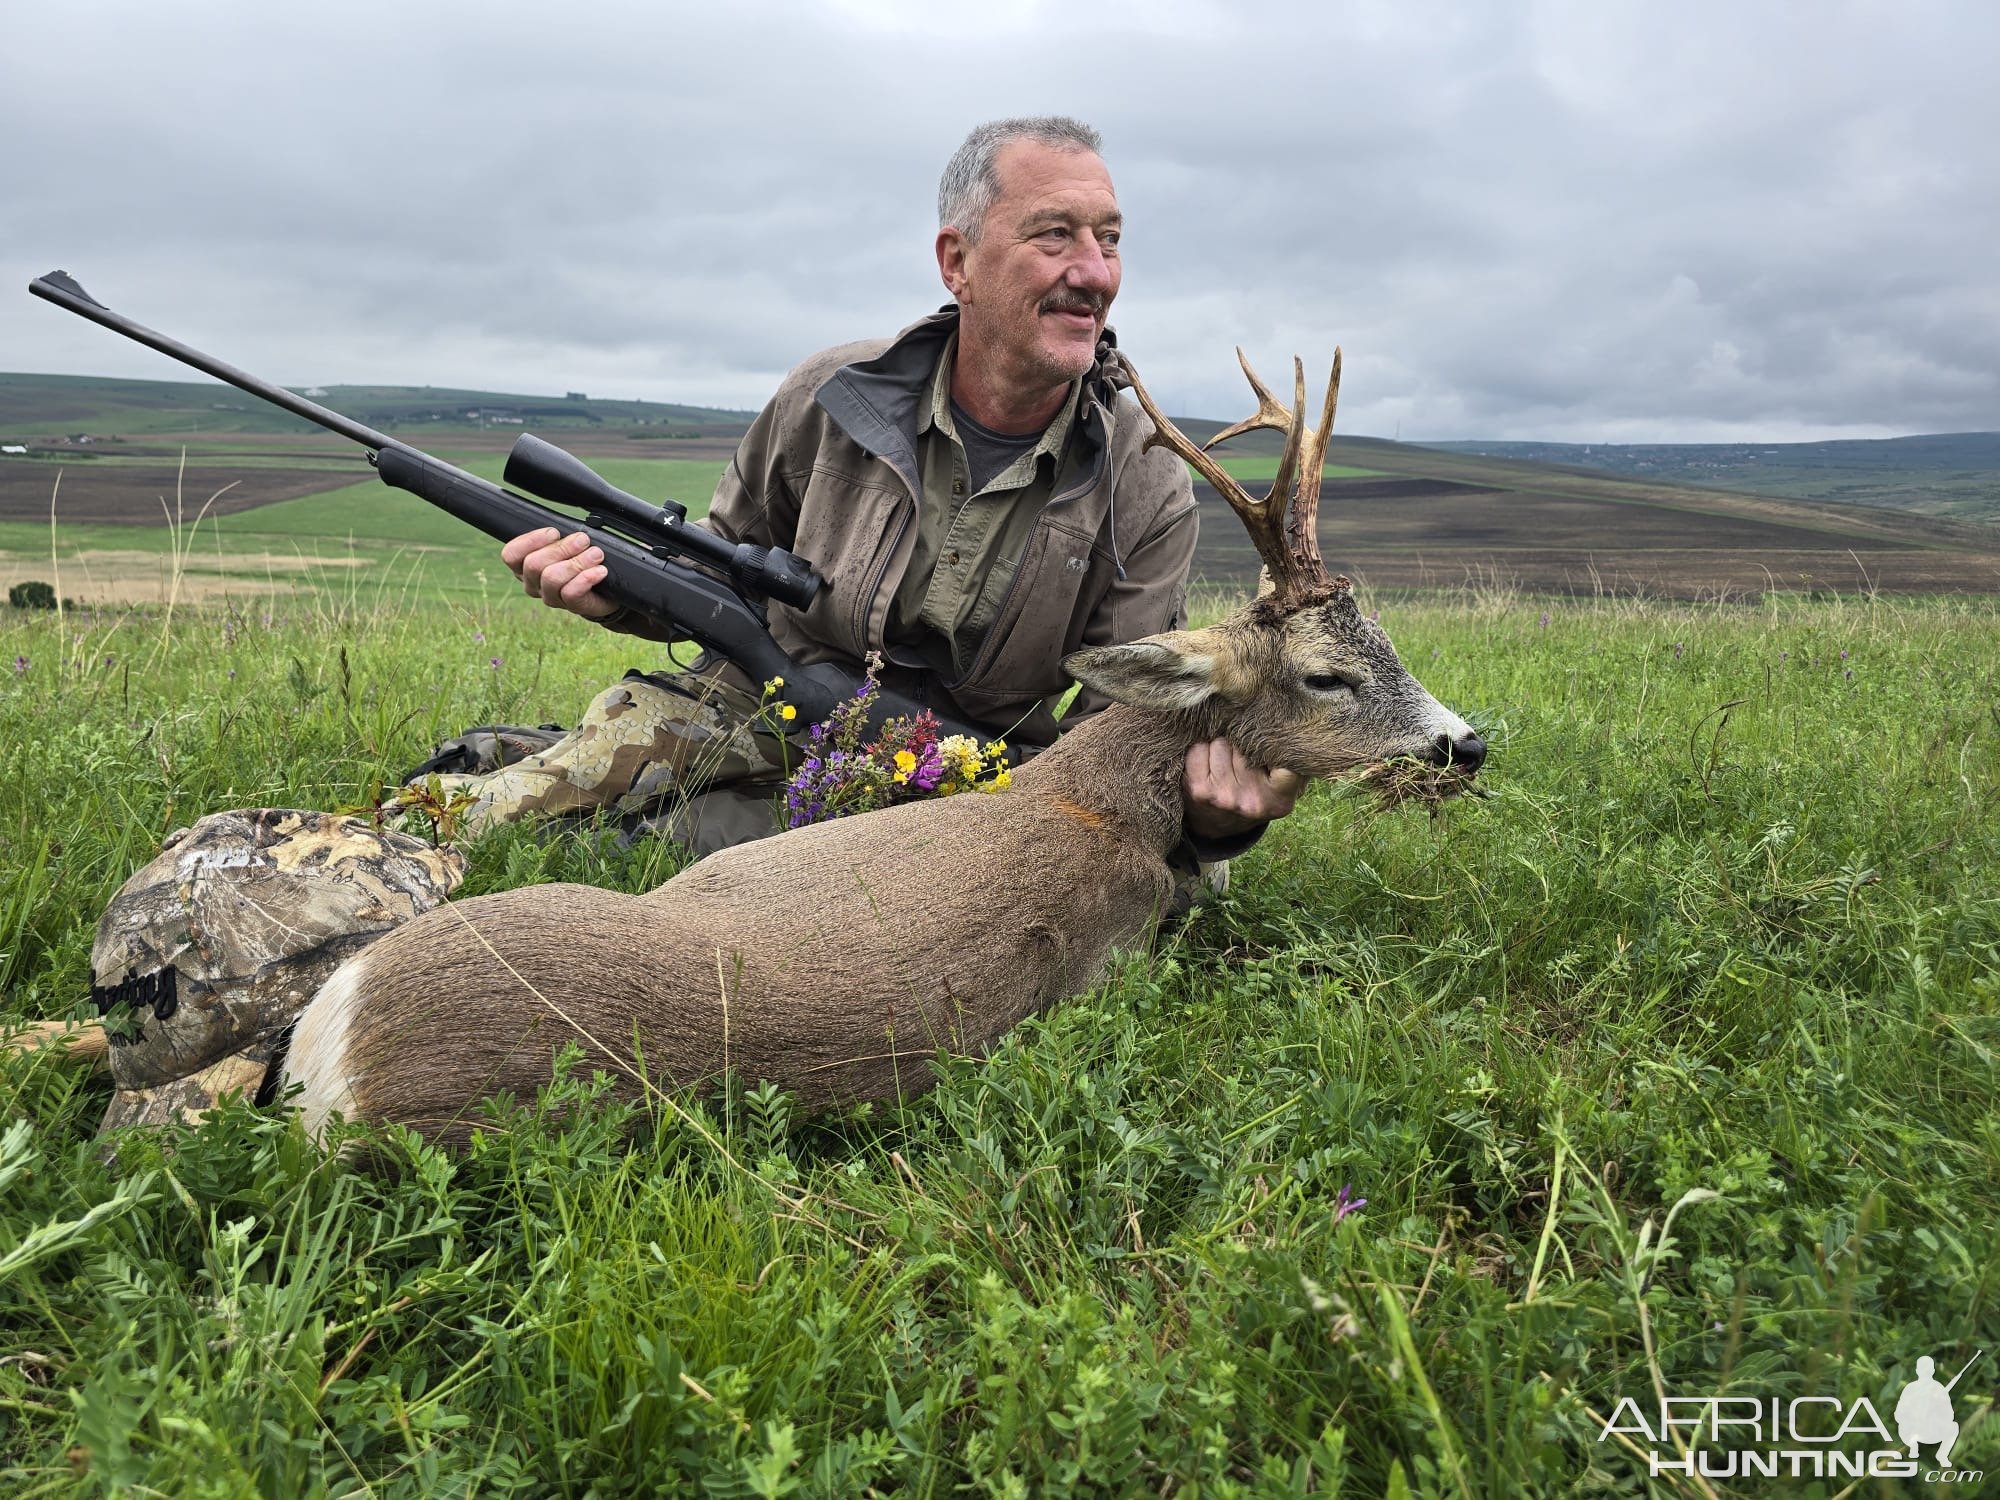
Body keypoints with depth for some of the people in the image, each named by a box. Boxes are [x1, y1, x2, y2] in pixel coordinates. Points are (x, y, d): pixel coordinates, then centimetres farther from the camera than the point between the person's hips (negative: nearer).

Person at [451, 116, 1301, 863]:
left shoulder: (1150, 497, -8)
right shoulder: (830, 400, -5)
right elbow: (732, 560, 11)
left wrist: (1211, 802, -31)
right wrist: (619, 581, -12)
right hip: (766, 715, 0)